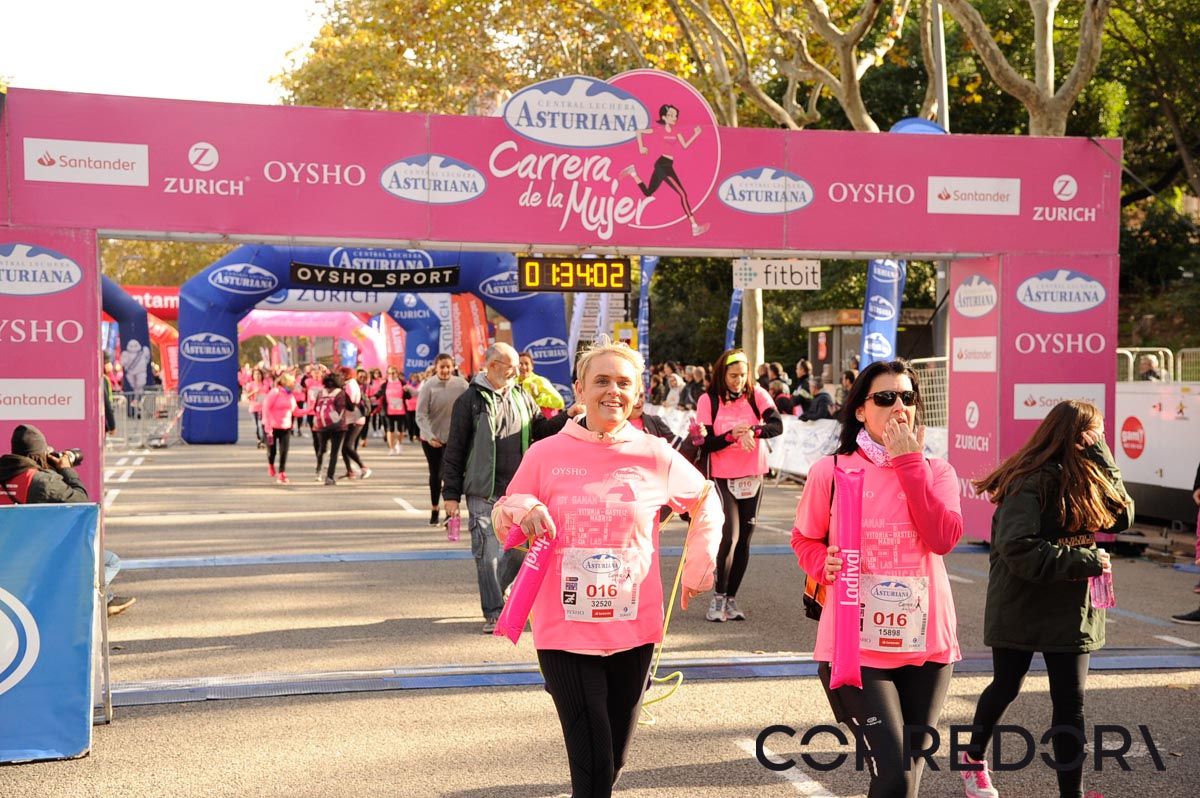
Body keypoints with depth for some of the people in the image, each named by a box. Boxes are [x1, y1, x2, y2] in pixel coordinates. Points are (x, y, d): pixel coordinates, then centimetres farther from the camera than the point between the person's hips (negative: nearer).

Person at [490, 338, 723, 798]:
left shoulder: (656, 456, -1)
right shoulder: (545, 454, -4)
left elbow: (706, 504, 15)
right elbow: (503, 522, 4)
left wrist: (699, 567, 13)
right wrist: (518, 509, -17)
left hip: (634, 630, 2)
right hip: (564, 630, -2)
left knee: (614, 758, 15)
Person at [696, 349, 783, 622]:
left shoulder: (756, 395, -1)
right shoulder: (708, 400, -6)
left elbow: (777, 425, -14)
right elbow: (706, 443, -10)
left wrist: (752, 431, -30)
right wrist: (733, 435, -25)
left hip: (752, 477, 3)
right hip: (722, 477, -3)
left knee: (744, 540, 7)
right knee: (729, 536, -14)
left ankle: (731, 598, 18)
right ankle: (718, 597, 0)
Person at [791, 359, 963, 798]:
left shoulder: (936, 470, 3)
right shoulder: (831, 470, -4)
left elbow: (943, 538, -14)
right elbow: (805, 539, 9)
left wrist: (909, 461, -14)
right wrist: (825, 564, -13)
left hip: (926, 643, 4)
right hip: (857, 643, -3)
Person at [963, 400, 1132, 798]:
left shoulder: (1084, 478, 6)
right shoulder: (1033, 481, -19)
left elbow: (1121, 517, -2)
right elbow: (1018, 549, -27)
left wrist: (1102, 460, -8)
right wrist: (1084, 561, -25)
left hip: (1071, 609, 6)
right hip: (1022, 607, -6)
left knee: (1070, 702, 4)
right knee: (1007, 687, 13)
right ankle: (974, 758, 38)